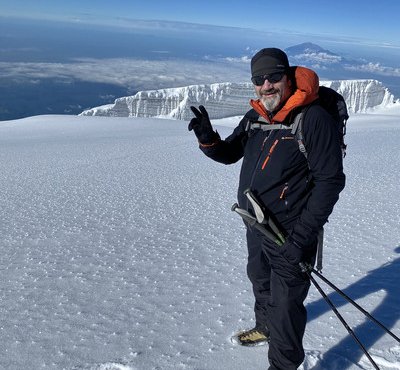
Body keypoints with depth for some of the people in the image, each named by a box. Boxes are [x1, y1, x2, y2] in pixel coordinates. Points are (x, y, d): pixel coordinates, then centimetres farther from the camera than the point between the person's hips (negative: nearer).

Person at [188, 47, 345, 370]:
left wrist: (301, 238, -22)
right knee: (261, 284, 28)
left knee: (284, 305, 3)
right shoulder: (254, 117, 2)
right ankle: (265, 326, 55)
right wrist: (207, 137, -11)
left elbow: (330, 182, -20)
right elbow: (228, 154, 12)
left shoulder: (314, 119, -20)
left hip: (290, 235, -7)